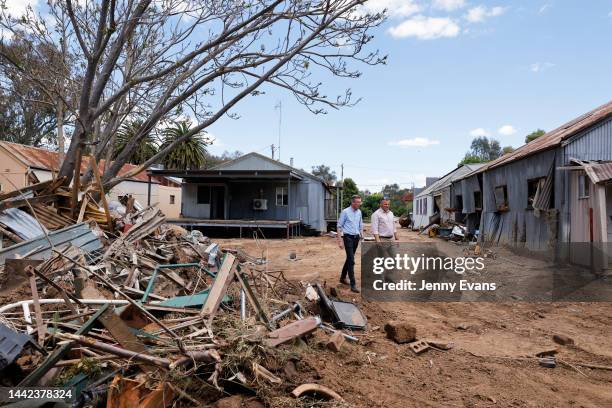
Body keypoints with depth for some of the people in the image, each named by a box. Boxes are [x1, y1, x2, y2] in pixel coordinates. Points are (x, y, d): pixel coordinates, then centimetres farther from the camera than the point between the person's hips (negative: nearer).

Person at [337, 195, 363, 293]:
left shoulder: (359, 212, 9)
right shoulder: (345, 212, -9)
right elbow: (339, 226, -8)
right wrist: (340, 241, -12)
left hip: (356, 237, 7)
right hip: (348, 237, -6)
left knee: (349, 259, 16)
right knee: (351, 260, -11)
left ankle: (343, 278, 33)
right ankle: (353, 285, -10)